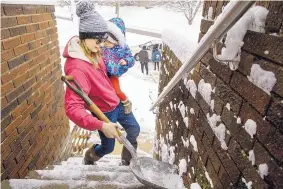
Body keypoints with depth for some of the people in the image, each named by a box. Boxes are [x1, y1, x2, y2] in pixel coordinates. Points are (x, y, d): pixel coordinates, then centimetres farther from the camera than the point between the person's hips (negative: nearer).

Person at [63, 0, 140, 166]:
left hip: (117, 102, 8)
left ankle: (127, 161, 48)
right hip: (105, 112, -7)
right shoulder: (78, 68, -34)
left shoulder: (93, 51, -7)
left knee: (134, 130, 21)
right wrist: (101, 125, -42)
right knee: (108, 147, 16)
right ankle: (88, 160, 52)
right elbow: (72, 108, -38)